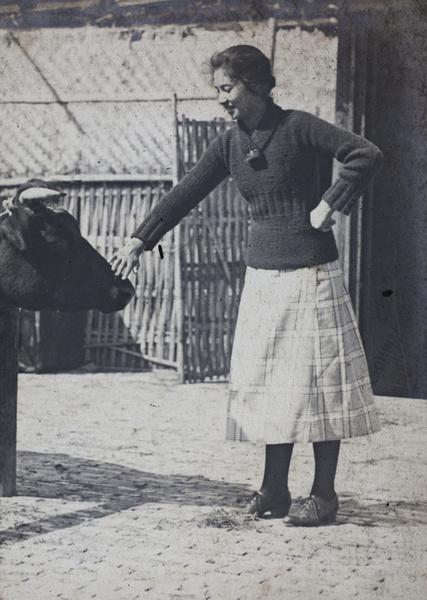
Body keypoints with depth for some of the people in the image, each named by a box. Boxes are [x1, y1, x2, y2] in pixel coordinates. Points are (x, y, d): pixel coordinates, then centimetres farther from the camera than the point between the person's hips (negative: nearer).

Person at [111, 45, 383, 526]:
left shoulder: (297, 127, -9)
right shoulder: (230, 143, 8)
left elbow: (367, 156, -16)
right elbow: (185, 193, 8)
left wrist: (329, 205, -14)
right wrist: (140, 240, 1)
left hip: (310, 273, -6)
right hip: (262, 274, 6)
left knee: (316, 380, -2)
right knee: (271, 381, 6)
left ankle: (324, 495, 5)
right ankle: (275, 491, 11)